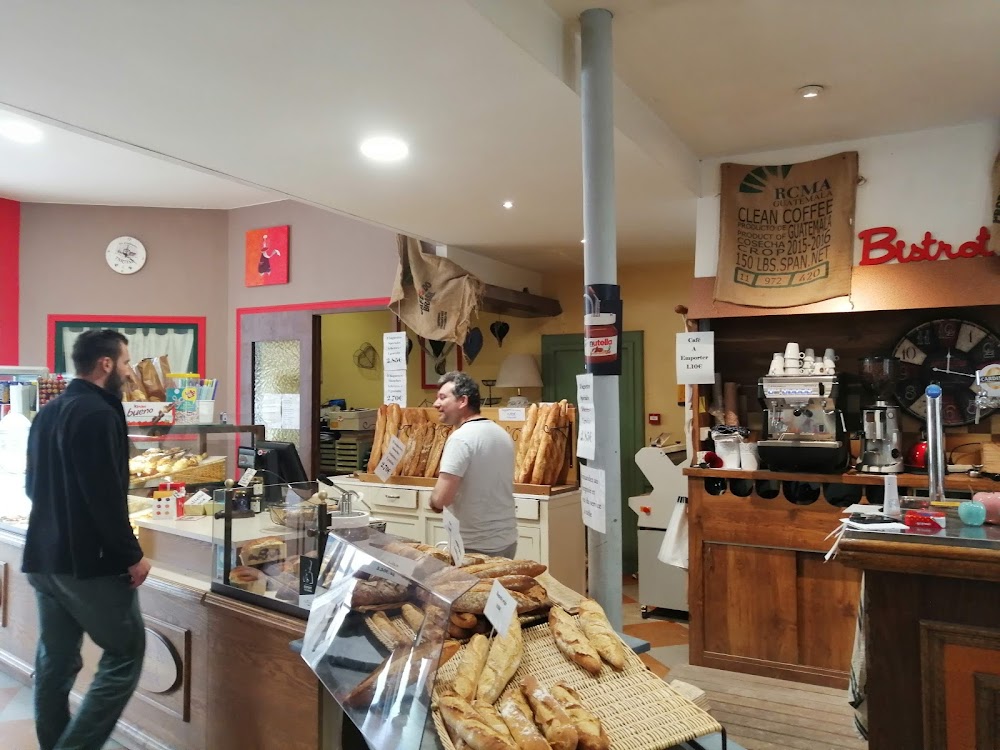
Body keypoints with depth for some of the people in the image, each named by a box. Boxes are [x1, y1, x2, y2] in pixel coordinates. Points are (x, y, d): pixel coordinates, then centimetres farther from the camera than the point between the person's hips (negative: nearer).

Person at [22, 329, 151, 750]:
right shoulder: (98, 413, -17)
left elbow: (32, 485, 20)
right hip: (89, 560, -9)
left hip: (42, 558, 9)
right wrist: (132, 554, -16)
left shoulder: (46, 413, 12)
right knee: (126, 653, 2)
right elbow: (105, 495, -23)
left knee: (55, 660, 14)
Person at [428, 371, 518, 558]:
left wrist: (434, 502, -3)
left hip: (475, 547, -8)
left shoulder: (461, 438, -19)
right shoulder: (502, 433, 7)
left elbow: (440, 500, -24)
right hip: (507, 540, 8)